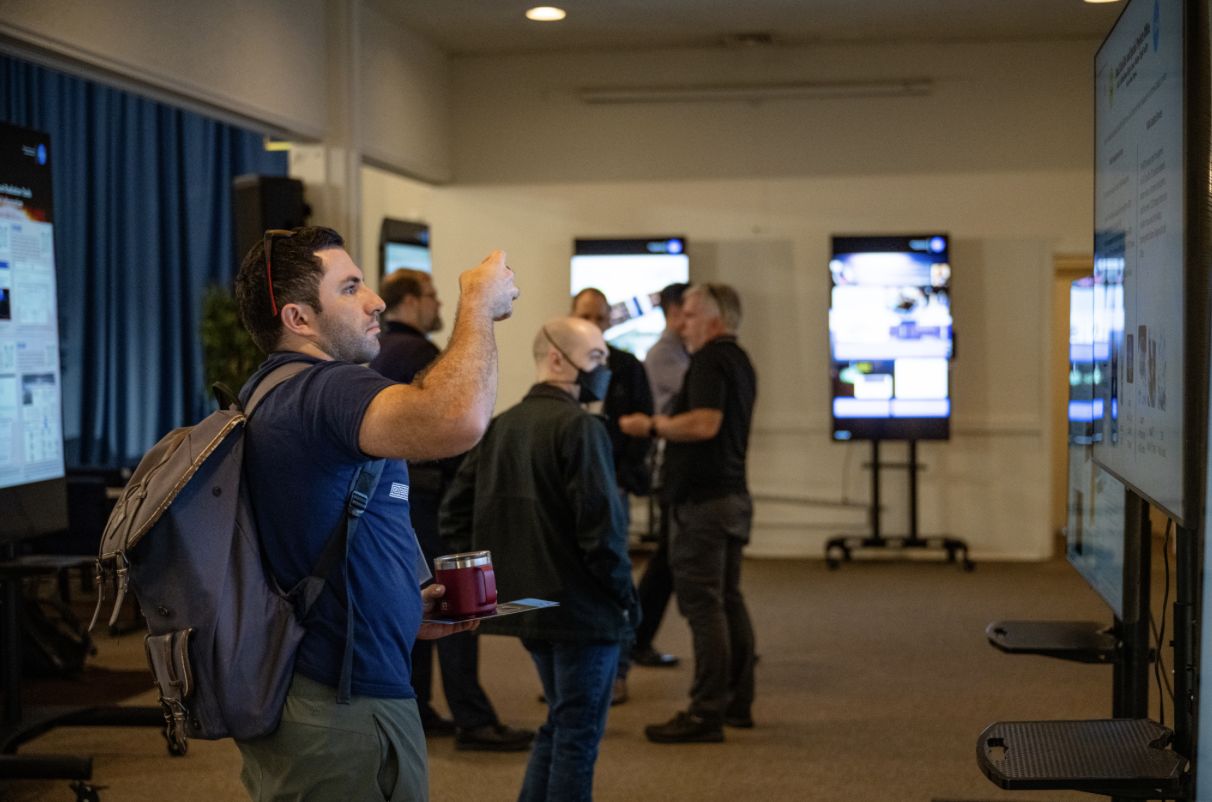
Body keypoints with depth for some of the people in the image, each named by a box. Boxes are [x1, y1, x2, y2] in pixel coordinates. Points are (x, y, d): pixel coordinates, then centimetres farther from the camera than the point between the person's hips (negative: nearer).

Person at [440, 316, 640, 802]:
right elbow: (601, 524, -22)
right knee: (578, 734, 2)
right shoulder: (579, 428, -15)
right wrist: (625, 596, -10)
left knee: (560, 722, 22)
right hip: (583, 609, -8)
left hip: (526, 603, 8)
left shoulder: (501, 427, 9)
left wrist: (506, 573, 13)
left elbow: (455, 516, 12)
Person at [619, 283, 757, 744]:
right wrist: (665, 428, 25)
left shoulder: (710, 361, -14)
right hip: (732, 494, 10)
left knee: (703, 606, -8)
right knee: (728, 600, 15)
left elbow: (704, 423, -26)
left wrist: (651, 425, -15)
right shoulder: (739, 361, 18)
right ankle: (737, 703, 22)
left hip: (703, 499, -10)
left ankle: (706, 713, -7)